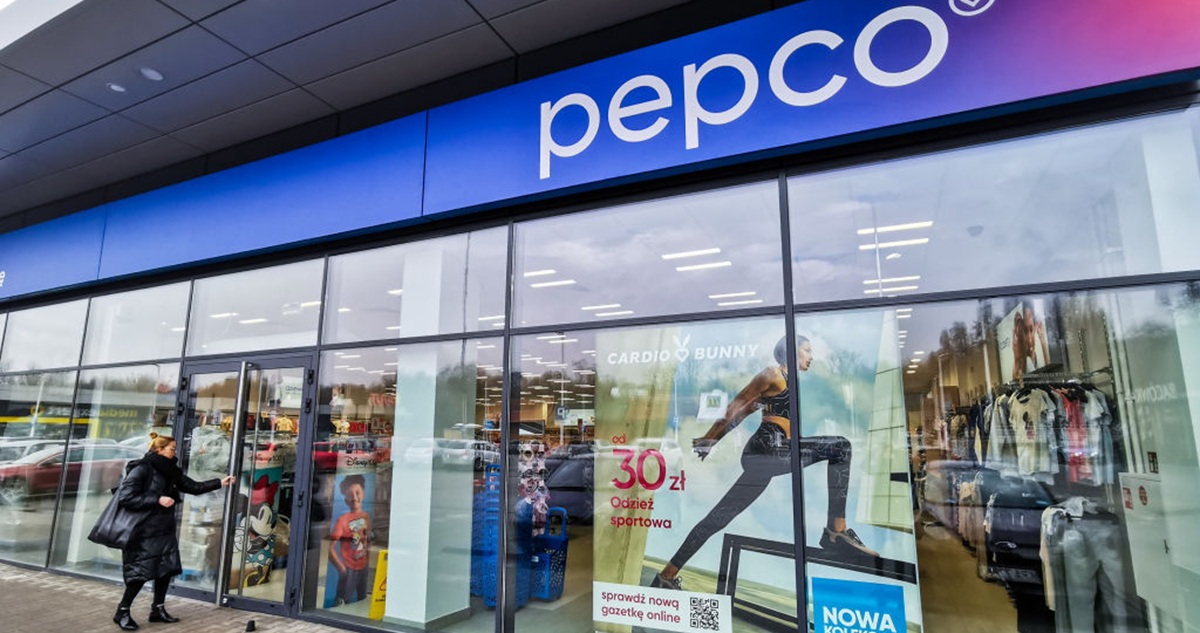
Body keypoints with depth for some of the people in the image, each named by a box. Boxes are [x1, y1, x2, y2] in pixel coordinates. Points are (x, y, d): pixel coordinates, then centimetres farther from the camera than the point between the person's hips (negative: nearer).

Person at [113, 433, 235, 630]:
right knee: (141, 571, -4)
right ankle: (122, 611, 15)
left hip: (165, 530, 8)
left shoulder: (170, 472, 10)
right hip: (144, 531, -8)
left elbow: (193, 487, 14)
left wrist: (219, 483, 8)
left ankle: (158, 609, 21)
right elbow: (125, 497, -19)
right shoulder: (141, 469, -13)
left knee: (167, 569, 8)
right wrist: (157, 500, -20)